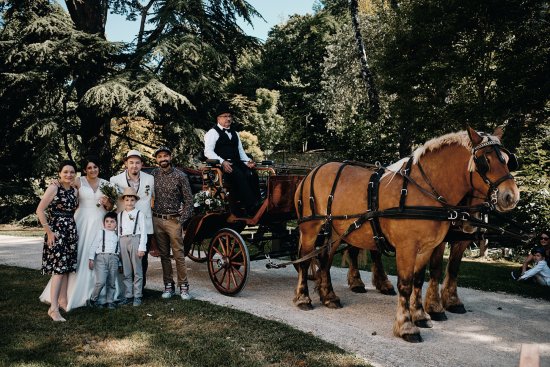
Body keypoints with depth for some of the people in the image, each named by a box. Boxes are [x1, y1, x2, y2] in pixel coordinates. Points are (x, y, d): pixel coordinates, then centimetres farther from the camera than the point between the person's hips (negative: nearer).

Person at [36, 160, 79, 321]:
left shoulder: (74, 190, 10)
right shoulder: (54, 188, -8)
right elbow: (40, 210, -12)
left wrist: (74, 229, 9)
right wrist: (48, 231, -14)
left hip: (71, 231, 6)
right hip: (56, 230, -6)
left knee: (66, 267, 11)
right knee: (59, 268, -12)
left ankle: (63, 300, 23)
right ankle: (53, 308, -11)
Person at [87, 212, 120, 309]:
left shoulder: (117, 235, 17)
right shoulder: (100, 232, 8)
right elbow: (93, 245, 5)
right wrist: (91, 259, -1)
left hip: (114, 258, 3)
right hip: (101, 257, -3)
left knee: (111, 283, 5)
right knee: (101, 282, -14)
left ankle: (110, 301, 16)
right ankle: (93, 299, 6)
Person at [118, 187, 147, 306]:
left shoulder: (139, 214, 2)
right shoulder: (120, 215, 13)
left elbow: (143, 232, -2)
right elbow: (118, 231, 12)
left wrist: (142, 247, -8)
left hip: (135, 240, -4)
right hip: (123, 241, 4)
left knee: (137, 271, 0)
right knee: (126, 272, 8)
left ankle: (137, 296, 5)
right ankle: (128, 296, 14)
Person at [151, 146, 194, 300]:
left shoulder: (180, 176, -3)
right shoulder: (153, 174, 5)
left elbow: (188, 199, -2)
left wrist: (182, 219, -7)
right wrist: (150, 213, 4)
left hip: (173, 220, -3)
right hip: (157, 220, 3)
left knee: (179, 255, -4)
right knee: (164, 255, 9)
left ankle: (183, 286, 4)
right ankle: (168, 286, 17)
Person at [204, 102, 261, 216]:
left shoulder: (234, 133, 28)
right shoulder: (213, 132, 4)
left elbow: (241, 151, 27)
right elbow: (208, 151, -9)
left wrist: (248, 161, 5)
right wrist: (222, 162, -25)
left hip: (237, 163, 7)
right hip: (222, 165, -6)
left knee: (251, 174, -25)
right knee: (239, 175, -35)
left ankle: (257, 204, -29)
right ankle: (251, 207, -38)